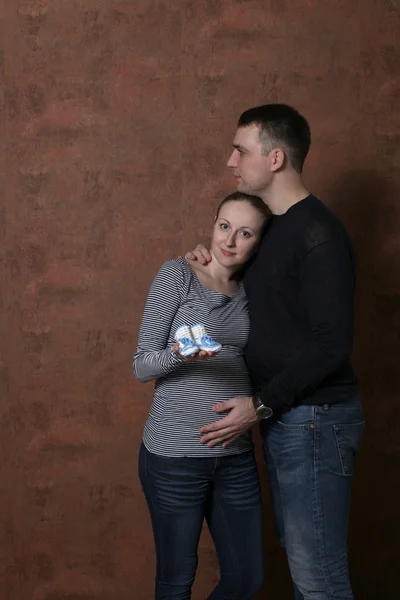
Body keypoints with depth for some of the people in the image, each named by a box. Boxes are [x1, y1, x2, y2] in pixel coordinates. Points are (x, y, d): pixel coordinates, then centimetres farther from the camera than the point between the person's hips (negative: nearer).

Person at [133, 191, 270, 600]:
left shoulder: (250, 293, 8)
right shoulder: (177, 275, -6)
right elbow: (142, 366, -8)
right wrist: (180, 354, -27)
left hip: (235, 455, 5)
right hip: (174, 455, -5)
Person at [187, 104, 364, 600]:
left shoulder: (317, 233, -16)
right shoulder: (271, 227, 12)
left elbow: (332, 344, -20)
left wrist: (261, 406, -18)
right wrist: (208, 264, 7)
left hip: (314, 418, -9)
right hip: (281, 415, 9)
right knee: (298, 554, 17)